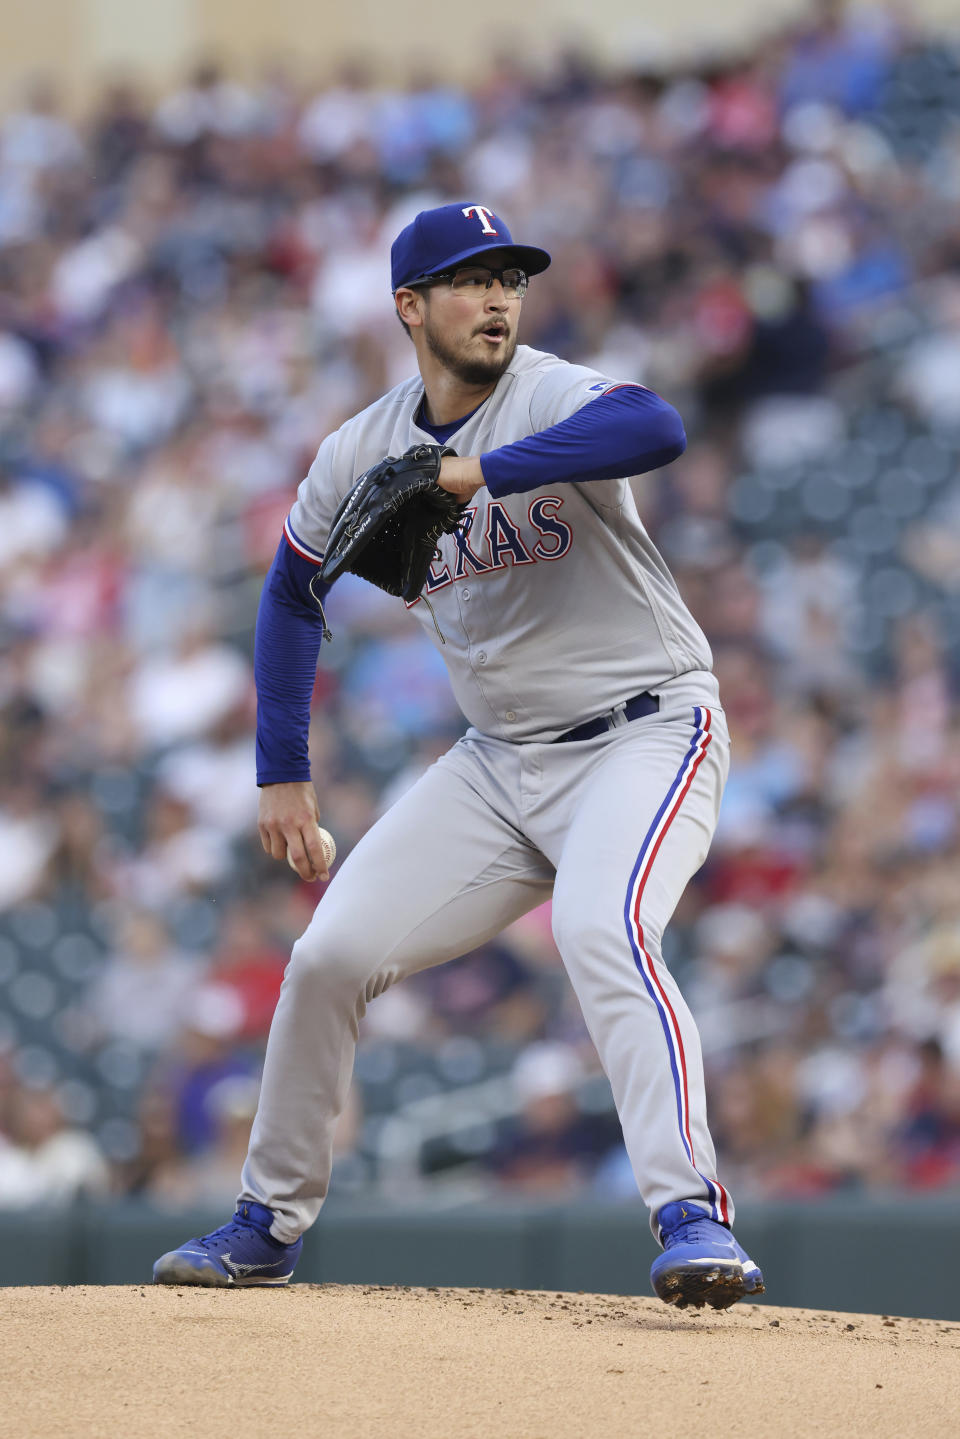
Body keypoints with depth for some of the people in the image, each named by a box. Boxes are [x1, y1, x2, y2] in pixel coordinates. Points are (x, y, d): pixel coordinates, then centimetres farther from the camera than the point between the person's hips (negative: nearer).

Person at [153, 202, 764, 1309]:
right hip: (501, 758, 6)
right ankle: (270, 1224, 21)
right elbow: (294, 592, 17)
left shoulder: (551, 399, -17)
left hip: (646, 731, -6)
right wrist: (282, 775, 13)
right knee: (330, 955, 2)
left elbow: (656, 428, -41)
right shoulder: (362, 452, 1)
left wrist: (478, 472, -44)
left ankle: (692, 1218, -36)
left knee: (599, 929, -33)